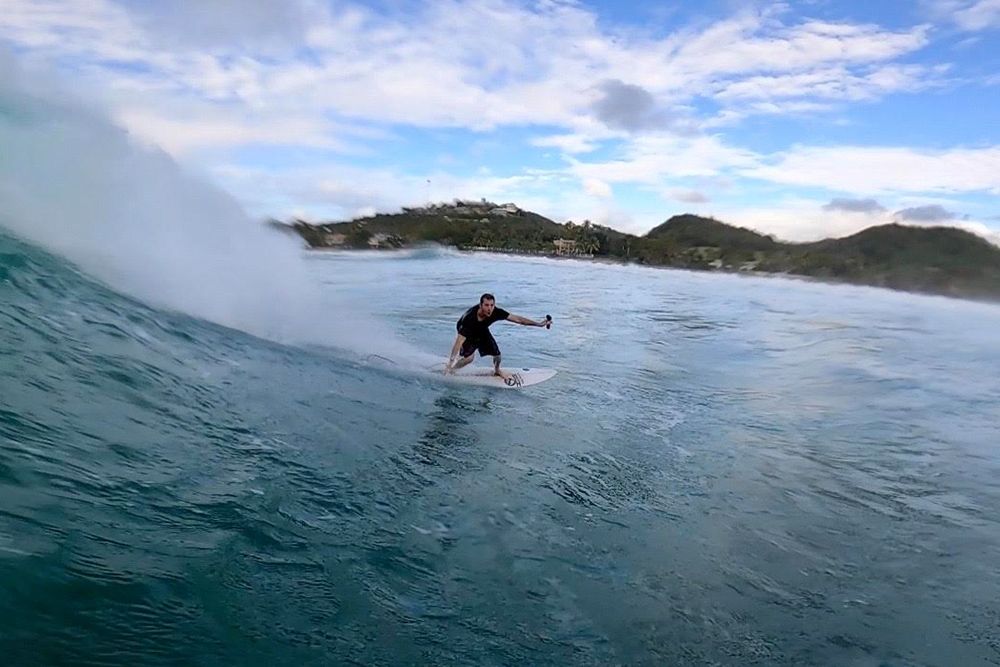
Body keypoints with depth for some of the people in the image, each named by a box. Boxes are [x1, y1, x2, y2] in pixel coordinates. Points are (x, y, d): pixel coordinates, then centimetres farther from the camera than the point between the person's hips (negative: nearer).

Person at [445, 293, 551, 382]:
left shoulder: (496, 312, -34)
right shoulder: (469, 318, -44)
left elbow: (517, 319, -25)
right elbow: (459, 342, -46)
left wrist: (539, 323, -25)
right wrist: (450, 362, -52)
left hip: (482, 331, 4)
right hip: (466, 333, -4)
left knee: (497, 355, 0)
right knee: (469, 357, -24)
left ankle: (497, 370, 35)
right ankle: (451, 369, 6)